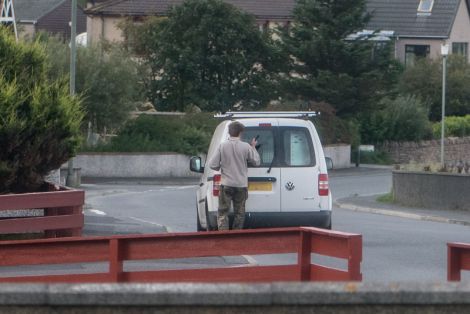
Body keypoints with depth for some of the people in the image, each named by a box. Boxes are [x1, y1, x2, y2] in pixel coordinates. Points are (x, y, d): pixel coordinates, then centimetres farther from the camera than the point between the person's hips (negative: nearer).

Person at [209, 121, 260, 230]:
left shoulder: (223, 146, -7)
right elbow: (256, 162, 4)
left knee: (222, 213, 3)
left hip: (226, 184, -1)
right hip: (241, 185, 1)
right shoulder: (246, 147, -7)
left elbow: (213, 165, -8)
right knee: (239, 213, 11)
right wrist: (253, 147, 17)